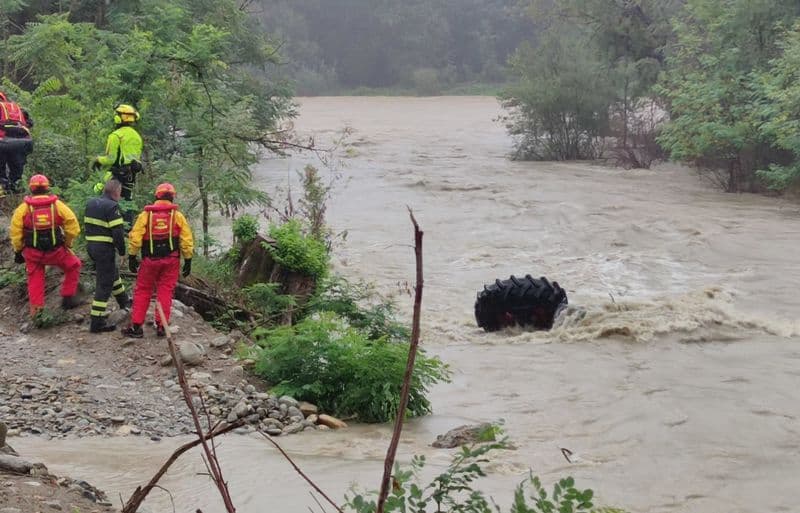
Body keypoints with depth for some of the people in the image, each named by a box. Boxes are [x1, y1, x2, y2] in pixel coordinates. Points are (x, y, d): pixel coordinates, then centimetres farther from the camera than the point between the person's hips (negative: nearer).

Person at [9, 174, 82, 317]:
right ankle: (68, 298, 22)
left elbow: (15, 232, -6)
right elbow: (73, 226, -6)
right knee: (73, 266, 23)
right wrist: (67, 243, 10)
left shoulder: (23, 208, -5)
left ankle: (36, 309, 13)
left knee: (35, 278, 17)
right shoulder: (57, 205, -5)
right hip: (56, 250, -1)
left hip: (32, 253, 1)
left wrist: (18, 250, 8)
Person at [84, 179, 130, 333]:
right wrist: (122, 249, -6)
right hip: (105, 249, -9)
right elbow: (117, 232, -19)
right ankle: (97, 323, -2)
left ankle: (124, 301, 48)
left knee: (113, 272, 29)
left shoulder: (91, 203, 10)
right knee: (104, 284, -3)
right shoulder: (112, 207, -16)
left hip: (91, 246, 9)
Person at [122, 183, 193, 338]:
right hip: (171, 260, 1)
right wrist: (188, 260, 7)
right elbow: (187, 241, 0)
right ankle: (161, 326, 7)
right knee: (165, 292, 8)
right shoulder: (177, 216, 0)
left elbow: (135, 237, -6)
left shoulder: (146, 214, -1)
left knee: (142, 291, 8)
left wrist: (132, 256, 1)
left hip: (150, 260, -1)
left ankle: (136, 326, 7)